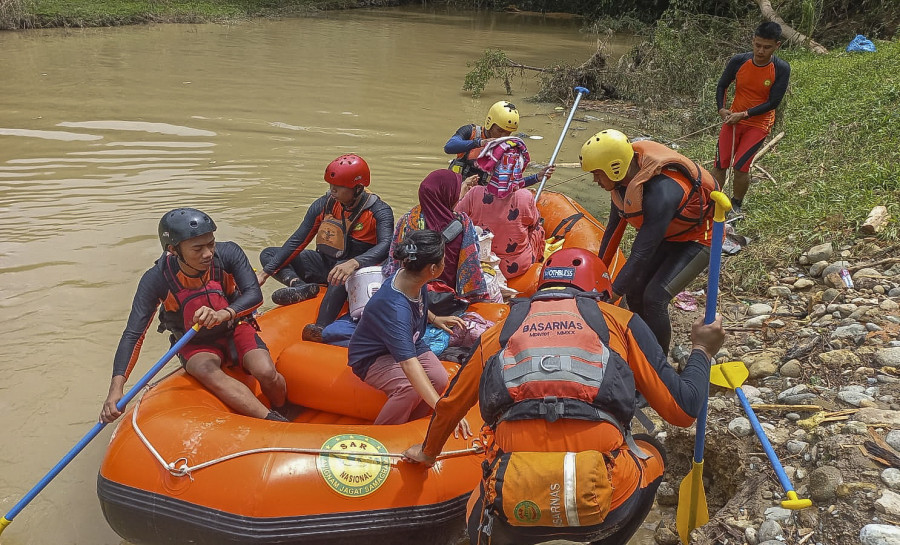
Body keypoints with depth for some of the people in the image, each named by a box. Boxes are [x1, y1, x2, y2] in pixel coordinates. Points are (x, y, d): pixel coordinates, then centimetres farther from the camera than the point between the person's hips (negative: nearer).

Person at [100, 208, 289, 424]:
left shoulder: (228, 254, -21)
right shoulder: (156, 280, -22)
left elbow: (254, 294, -27)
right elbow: (133, 335, -23)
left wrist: (224, 314, -49)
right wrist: (116, 388, -35)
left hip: (235, 328, 1)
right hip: (195, 344, -1)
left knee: (266, 373, -26)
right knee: (208, 372, -35)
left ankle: (285, 412, 7)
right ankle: (275, 423, -33)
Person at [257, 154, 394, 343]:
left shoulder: (379, 211, -14)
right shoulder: (324, 205, -2)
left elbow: (386, 245, -32)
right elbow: (297, 241, -2)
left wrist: (354, 263, -51)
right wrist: (265, 273, -11)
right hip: (324, 264, 6)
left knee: (341, 277, -43)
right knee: (268, 255, -2)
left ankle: (322, 327, -54)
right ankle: (301, 287, -28)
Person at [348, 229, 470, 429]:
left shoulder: (411, 278, -14)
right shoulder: (395, 308, -39)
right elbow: (409, 362, -48)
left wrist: (434, 318, 11)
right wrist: (442, 408, -55)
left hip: (410, 343, 7)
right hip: (372, 359, -7)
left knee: (439, 379, -21)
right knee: (410, 388, -34)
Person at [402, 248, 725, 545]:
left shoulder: (501, 330, 19)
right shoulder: (618, 321, 13)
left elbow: (450, 405, 32)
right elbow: (682, 410, 12)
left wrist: (428, 452, 52)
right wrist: (702, 350, 30)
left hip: (514, 508, 2)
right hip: (606, 502, -2)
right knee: (651, 454, 32)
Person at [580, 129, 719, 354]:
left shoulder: (661, 192, -39)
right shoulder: (624, 179, -13)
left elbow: (642, 253, -35)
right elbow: (614, 228, 1)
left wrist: (612, 295, -29)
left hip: (698, 238, -8)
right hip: (666, 234, 8)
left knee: (654, 298, -18)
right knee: (634, 289, 1)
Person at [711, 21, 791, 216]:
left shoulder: (781, 69, -16)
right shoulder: (738, 61, -10)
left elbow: (773, 102, -15)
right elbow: (722, 86, 4)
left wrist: (744, 114, -22)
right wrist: (722, 109, -12)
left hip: (758, 124, -3)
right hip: (733, 119, 3)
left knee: (741, 165, -11)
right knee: (720, 164, 1)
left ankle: (736, 204, 13)